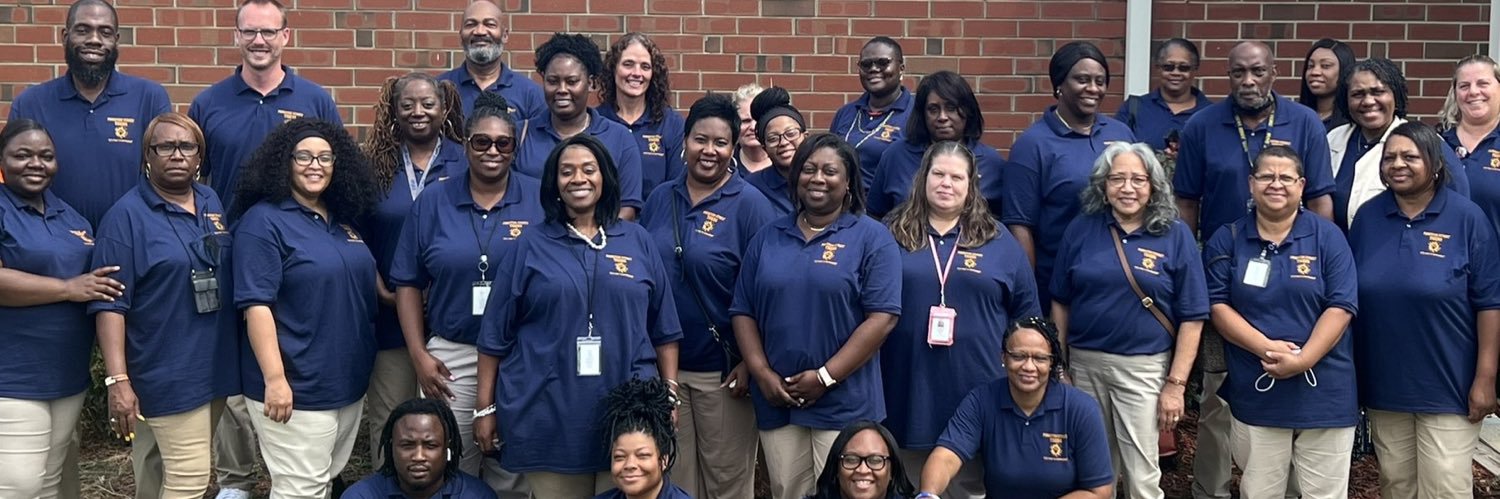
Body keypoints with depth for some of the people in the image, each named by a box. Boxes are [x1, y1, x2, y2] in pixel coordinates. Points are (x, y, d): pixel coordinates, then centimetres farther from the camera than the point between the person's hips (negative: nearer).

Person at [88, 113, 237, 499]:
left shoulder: (212, 203, 10)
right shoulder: (127, 215, -9)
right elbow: (110, 305, -13)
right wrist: (118, 380, -21)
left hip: (218, 364, 6)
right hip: (169, 372, -6)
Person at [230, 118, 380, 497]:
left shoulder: (344, 219, 11)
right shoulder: (263, 221, -12)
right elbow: (256, 305, -19)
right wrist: (275, 378, -24)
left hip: (350, 381, 8)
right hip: (296, 387, -8)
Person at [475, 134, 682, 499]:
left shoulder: (638, 242, 8)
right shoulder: (531, 246, 4)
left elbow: (664, 330, 10)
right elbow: (495, 334, 5)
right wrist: (485, 407, 2)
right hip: (549, 414, -1)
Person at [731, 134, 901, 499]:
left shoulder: (872, 238, -2)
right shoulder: (768, 237, 11)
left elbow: (882, 317, -10)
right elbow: (743, 312, 10)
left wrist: (826, 377, -14)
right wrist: (762, 373, -5)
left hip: (844, 402, -4)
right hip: (776, 399, 4)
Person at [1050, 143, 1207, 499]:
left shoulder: (1175, 236, -3)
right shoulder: (1081, 230, 3)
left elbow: (1192, 317, -4)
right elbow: (1061, 302, 8)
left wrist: (1176, 384, -8)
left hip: (1143, 368, -2)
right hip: (1083, 363, 3)